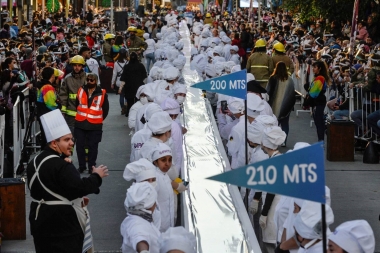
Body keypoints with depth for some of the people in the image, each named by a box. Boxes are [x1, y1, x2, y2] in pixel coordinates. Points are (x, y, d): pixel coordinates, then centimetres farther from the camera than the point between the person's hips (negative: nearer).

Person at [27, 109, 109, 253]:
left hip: (40, 219, 9)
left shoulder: (36, 162, 11)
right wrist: (96, 176, -11)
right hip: (61, 223, -9)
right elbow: (78, 187, -27)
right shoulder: (60, 165, -21)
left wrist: (75, 199, 16)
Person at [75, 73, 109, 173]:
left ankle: (91, 167, 12)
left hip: (95, 126, -3)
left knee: (92, 146, 2)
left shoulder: (102, 94, -6)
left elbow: (105, 109, 6)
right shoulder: (81, 91, 3)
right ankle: (81, 166, 16)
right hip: (80, 124, 3)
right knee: (80, 145, 5)